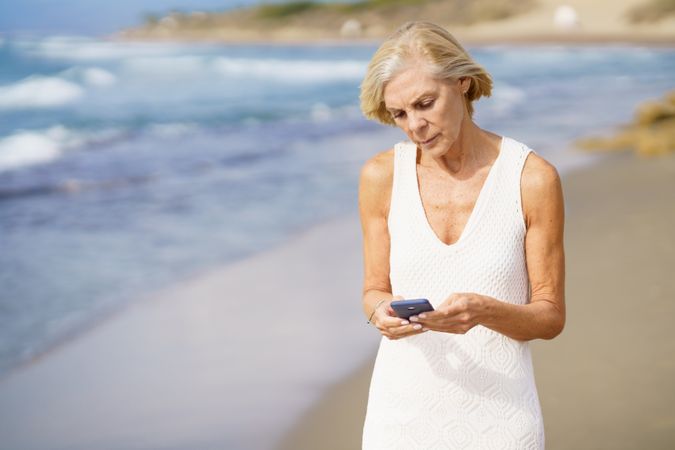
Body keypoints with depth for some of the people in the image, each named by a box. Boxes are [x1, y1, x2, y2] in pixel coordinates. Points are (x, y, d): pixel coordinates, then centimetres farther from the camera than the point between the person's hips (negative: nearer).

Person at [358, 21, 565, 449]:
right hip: (404, 404, 2)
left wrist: (483, 311, -25)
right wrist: (383, 312, -18)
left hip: (497, 410, -1)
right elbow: (375, 289, 5)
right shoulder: (381, 176, -5)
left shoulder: (534, 178, -11)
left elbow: (551, 316, -6)